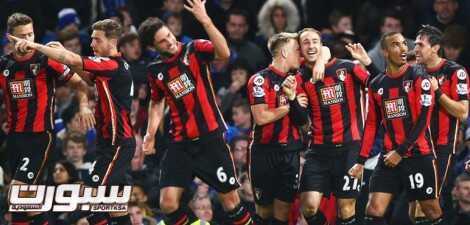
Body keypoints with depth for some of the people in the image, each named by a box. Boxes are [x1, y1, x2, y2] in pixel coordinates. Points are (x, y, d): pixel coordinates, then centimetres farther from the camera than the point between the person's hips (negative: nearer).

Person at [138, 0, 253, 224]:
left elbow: (224, 53, -26)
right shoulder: (155, 70, 6)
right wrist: (150, 134, 11)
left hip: (211, 138, -3)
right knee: (168, 204, -8)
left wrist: (205, 21, -35)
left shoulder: (194, 50, -5)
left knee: (231, 202, -1)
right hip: (180, 144, 3)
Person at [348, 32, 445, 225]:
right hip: (389, 157, 4)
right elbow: (372, 125, 15)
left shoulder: (418, 77, -5)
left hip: (418, 155, -4)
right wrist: (361, 161, 9)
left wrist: (401, 152, -12)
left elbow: (423, 118, -10)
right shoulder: (376, 85, 9)